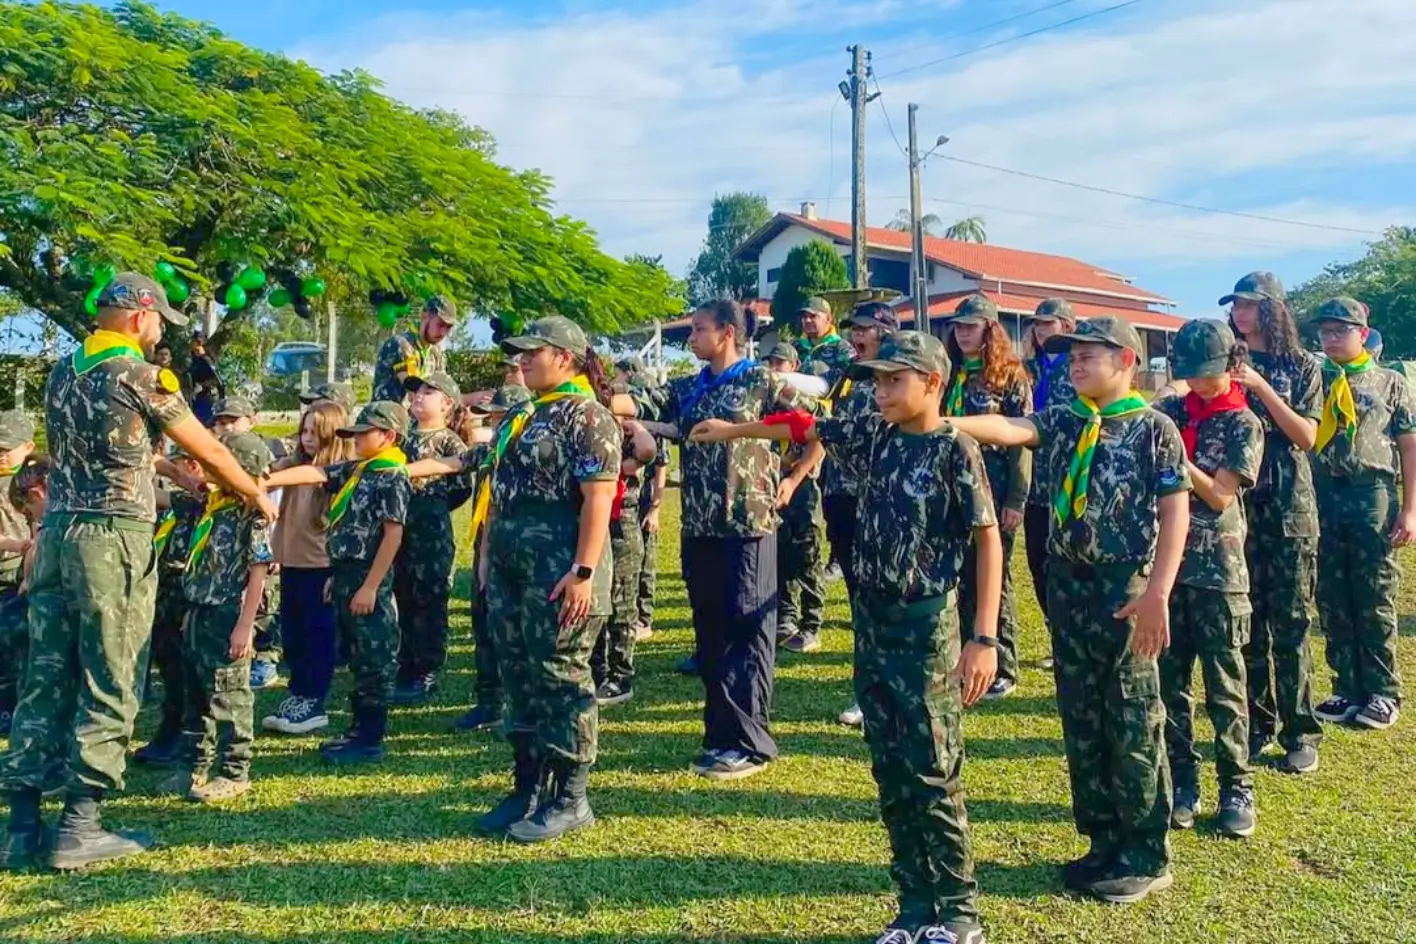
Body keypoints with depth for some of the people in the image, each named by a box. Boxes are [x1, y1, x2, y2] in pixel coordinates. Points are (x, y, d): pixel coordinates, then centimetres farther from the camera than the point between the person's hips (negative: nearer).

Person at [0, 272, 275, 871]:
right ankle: (79, 827, 2)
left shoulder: (61, 373, 14)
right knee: (109, 685, 0)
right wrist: (256, 494, 16)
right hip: (114, 537, -7)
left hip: (55, 530, 7)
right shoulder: (142, 377, -7)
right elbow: (208, 450, 0)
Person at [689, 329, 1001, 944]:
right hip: (871, 620, 6)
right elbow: (804, 428, 21)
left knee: (932, 773, -2)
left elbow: (988, 541, -11)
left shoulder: (955, 449, -11)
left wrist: (985, 638, -17)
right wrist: (732, 430, 28)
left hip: (927, 624, -6)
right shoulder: (875, 434, 6)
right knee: (891, 772, 10)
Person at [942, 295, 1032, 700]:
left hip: (993, 492, -5)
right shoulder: (949, 374, 12)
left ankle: (1003, 668, 13)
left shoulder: (1010, 376, -5)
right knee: (960, 577, 10)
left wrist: (1016, 500, -14)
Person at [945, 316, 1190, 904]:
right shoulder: (1063, 423, 8)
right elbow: (1009, 429, -9)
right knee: (1081, 723, 12)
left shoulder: (1154, 428, -5)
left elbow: (1175, 513, -9)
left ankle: (1147, 857, 18)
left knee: (1133, 725, 3)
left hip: (1126, 589, -5)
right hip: (1067, 584, 6)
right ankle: (1104, 844, 27)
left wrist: (1157, 593, -17)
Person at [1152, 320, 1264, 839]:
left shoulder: (1244, 425, -3)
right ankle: (1182, 781, 18)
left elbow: (1219, 496, -10)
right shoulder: (1171, 410, 8)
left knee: (1224, 686, 3)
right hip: (1166, 561, 4)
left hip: (1217, 569, -3)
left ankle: (1236, 787, 15)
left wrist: (1174, 454, -19)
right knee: (1169, 680, 7)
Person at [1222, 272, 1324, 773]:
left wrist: (1261, 387, -14)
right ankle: (1257, 724, 16)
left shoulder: (1301, 366, 3)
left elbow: (1306, 437, -7)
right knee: (1246, 621, 5)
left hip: (1288, 509, -2)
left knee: (1290, 624, -1)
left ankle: (1300, 732, 8)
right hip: (1235, 503, 2)